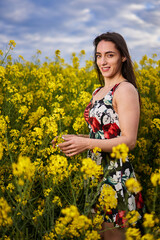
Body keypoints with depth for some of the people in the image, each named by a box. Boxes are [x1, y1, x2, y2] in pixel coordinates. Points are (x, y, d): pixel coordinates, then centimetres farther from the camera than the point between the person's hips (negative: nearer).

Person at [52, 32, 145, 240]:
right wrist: (73, 138, 4)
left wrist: (86, 144, -27)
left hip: (116, 177, -8)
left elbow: (129, 141, -19)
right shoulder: (98, 92, 12)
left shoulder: (126, 90, -13)